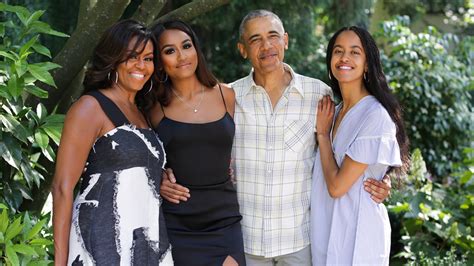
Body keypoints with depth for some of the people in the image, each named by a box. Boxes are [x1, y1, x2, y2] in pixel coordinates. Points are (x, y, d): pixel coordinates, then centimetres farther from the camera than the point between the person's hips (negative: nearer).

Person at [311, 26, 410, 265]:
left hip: (357, 238, -7)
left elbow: (337, 185, -19)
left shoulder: (376, 115, -18)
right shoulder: (335, 112, 7)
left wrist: (323, 134, -9)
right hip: (328, 234, 7)